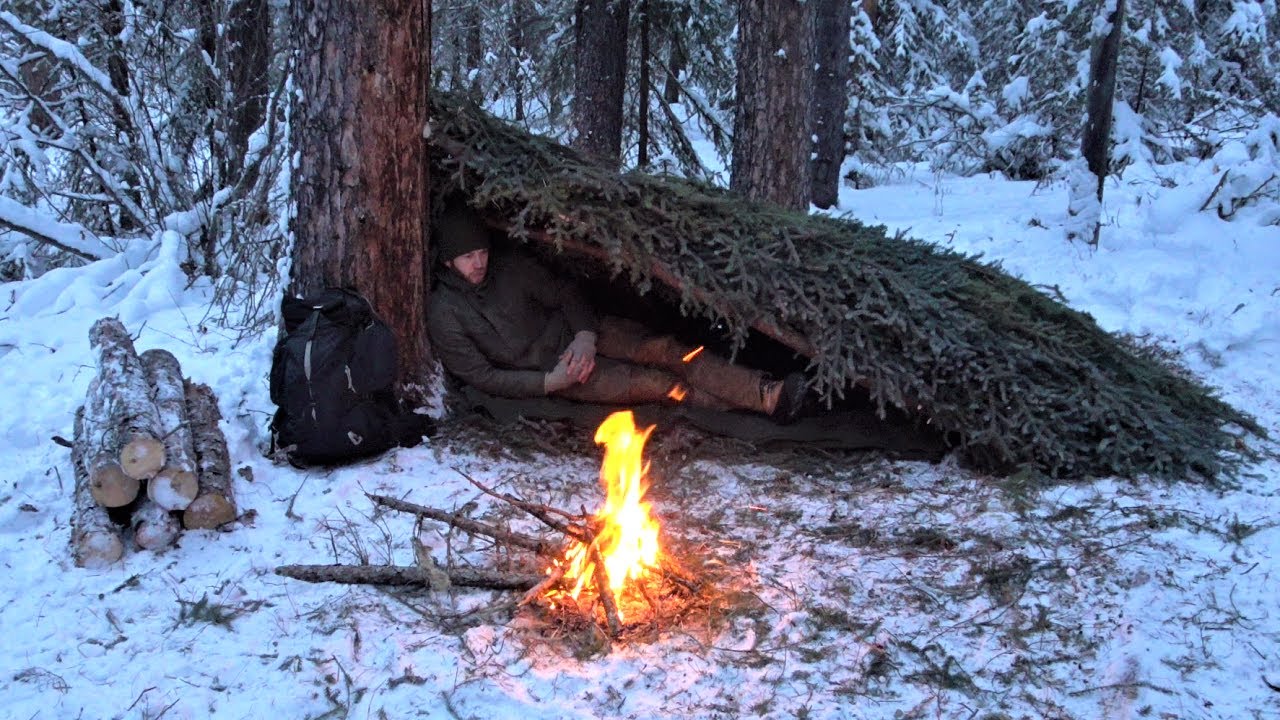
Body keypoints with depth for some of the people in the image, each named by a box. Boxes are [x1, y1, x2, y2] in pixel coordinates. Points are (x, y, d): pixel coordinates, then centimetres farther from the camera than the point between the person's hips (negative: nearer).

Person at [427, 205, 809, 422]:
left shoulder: (510, 267, -2)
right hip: (548, 370, -3)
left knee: (662, 349, -22)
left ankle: (767, 392, -30)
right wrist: (551, 382, -18)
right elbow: (481, 376, -11)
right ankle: (757, 404, -17)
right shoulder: (444, 315, -13)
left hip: (577, 333, 4)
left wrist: (585, 334, -14)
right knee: (660, 383, -20)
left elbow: (563, 292, 6)